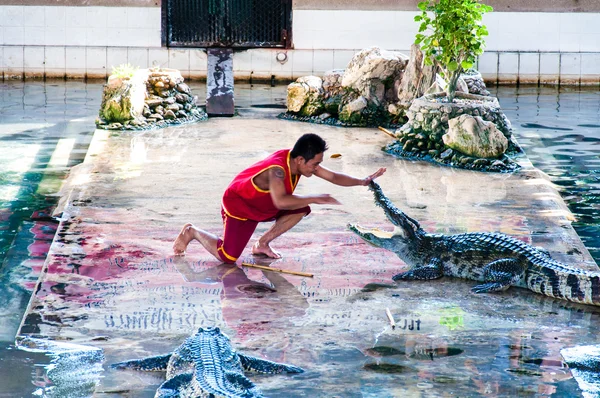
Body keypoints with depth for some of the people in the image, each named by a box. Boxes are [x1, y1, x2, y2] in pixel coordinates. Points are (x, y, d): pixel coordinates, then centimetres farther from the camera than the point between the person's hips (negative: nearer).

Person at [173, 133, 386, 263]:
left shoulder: (300, 162, -13)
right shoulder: (277, 169, -38)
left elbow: (332, 176, -5)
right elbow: (281, 201, -54)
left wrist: (363, 181, -16)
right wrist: (315, 198, -49)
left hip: (262, 205, 8)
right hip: (238, 205, -8)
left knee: (301, 209, -7)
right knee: (228, 257, -15)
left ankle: (262, 244, 6)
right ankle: (192, 232, 11)